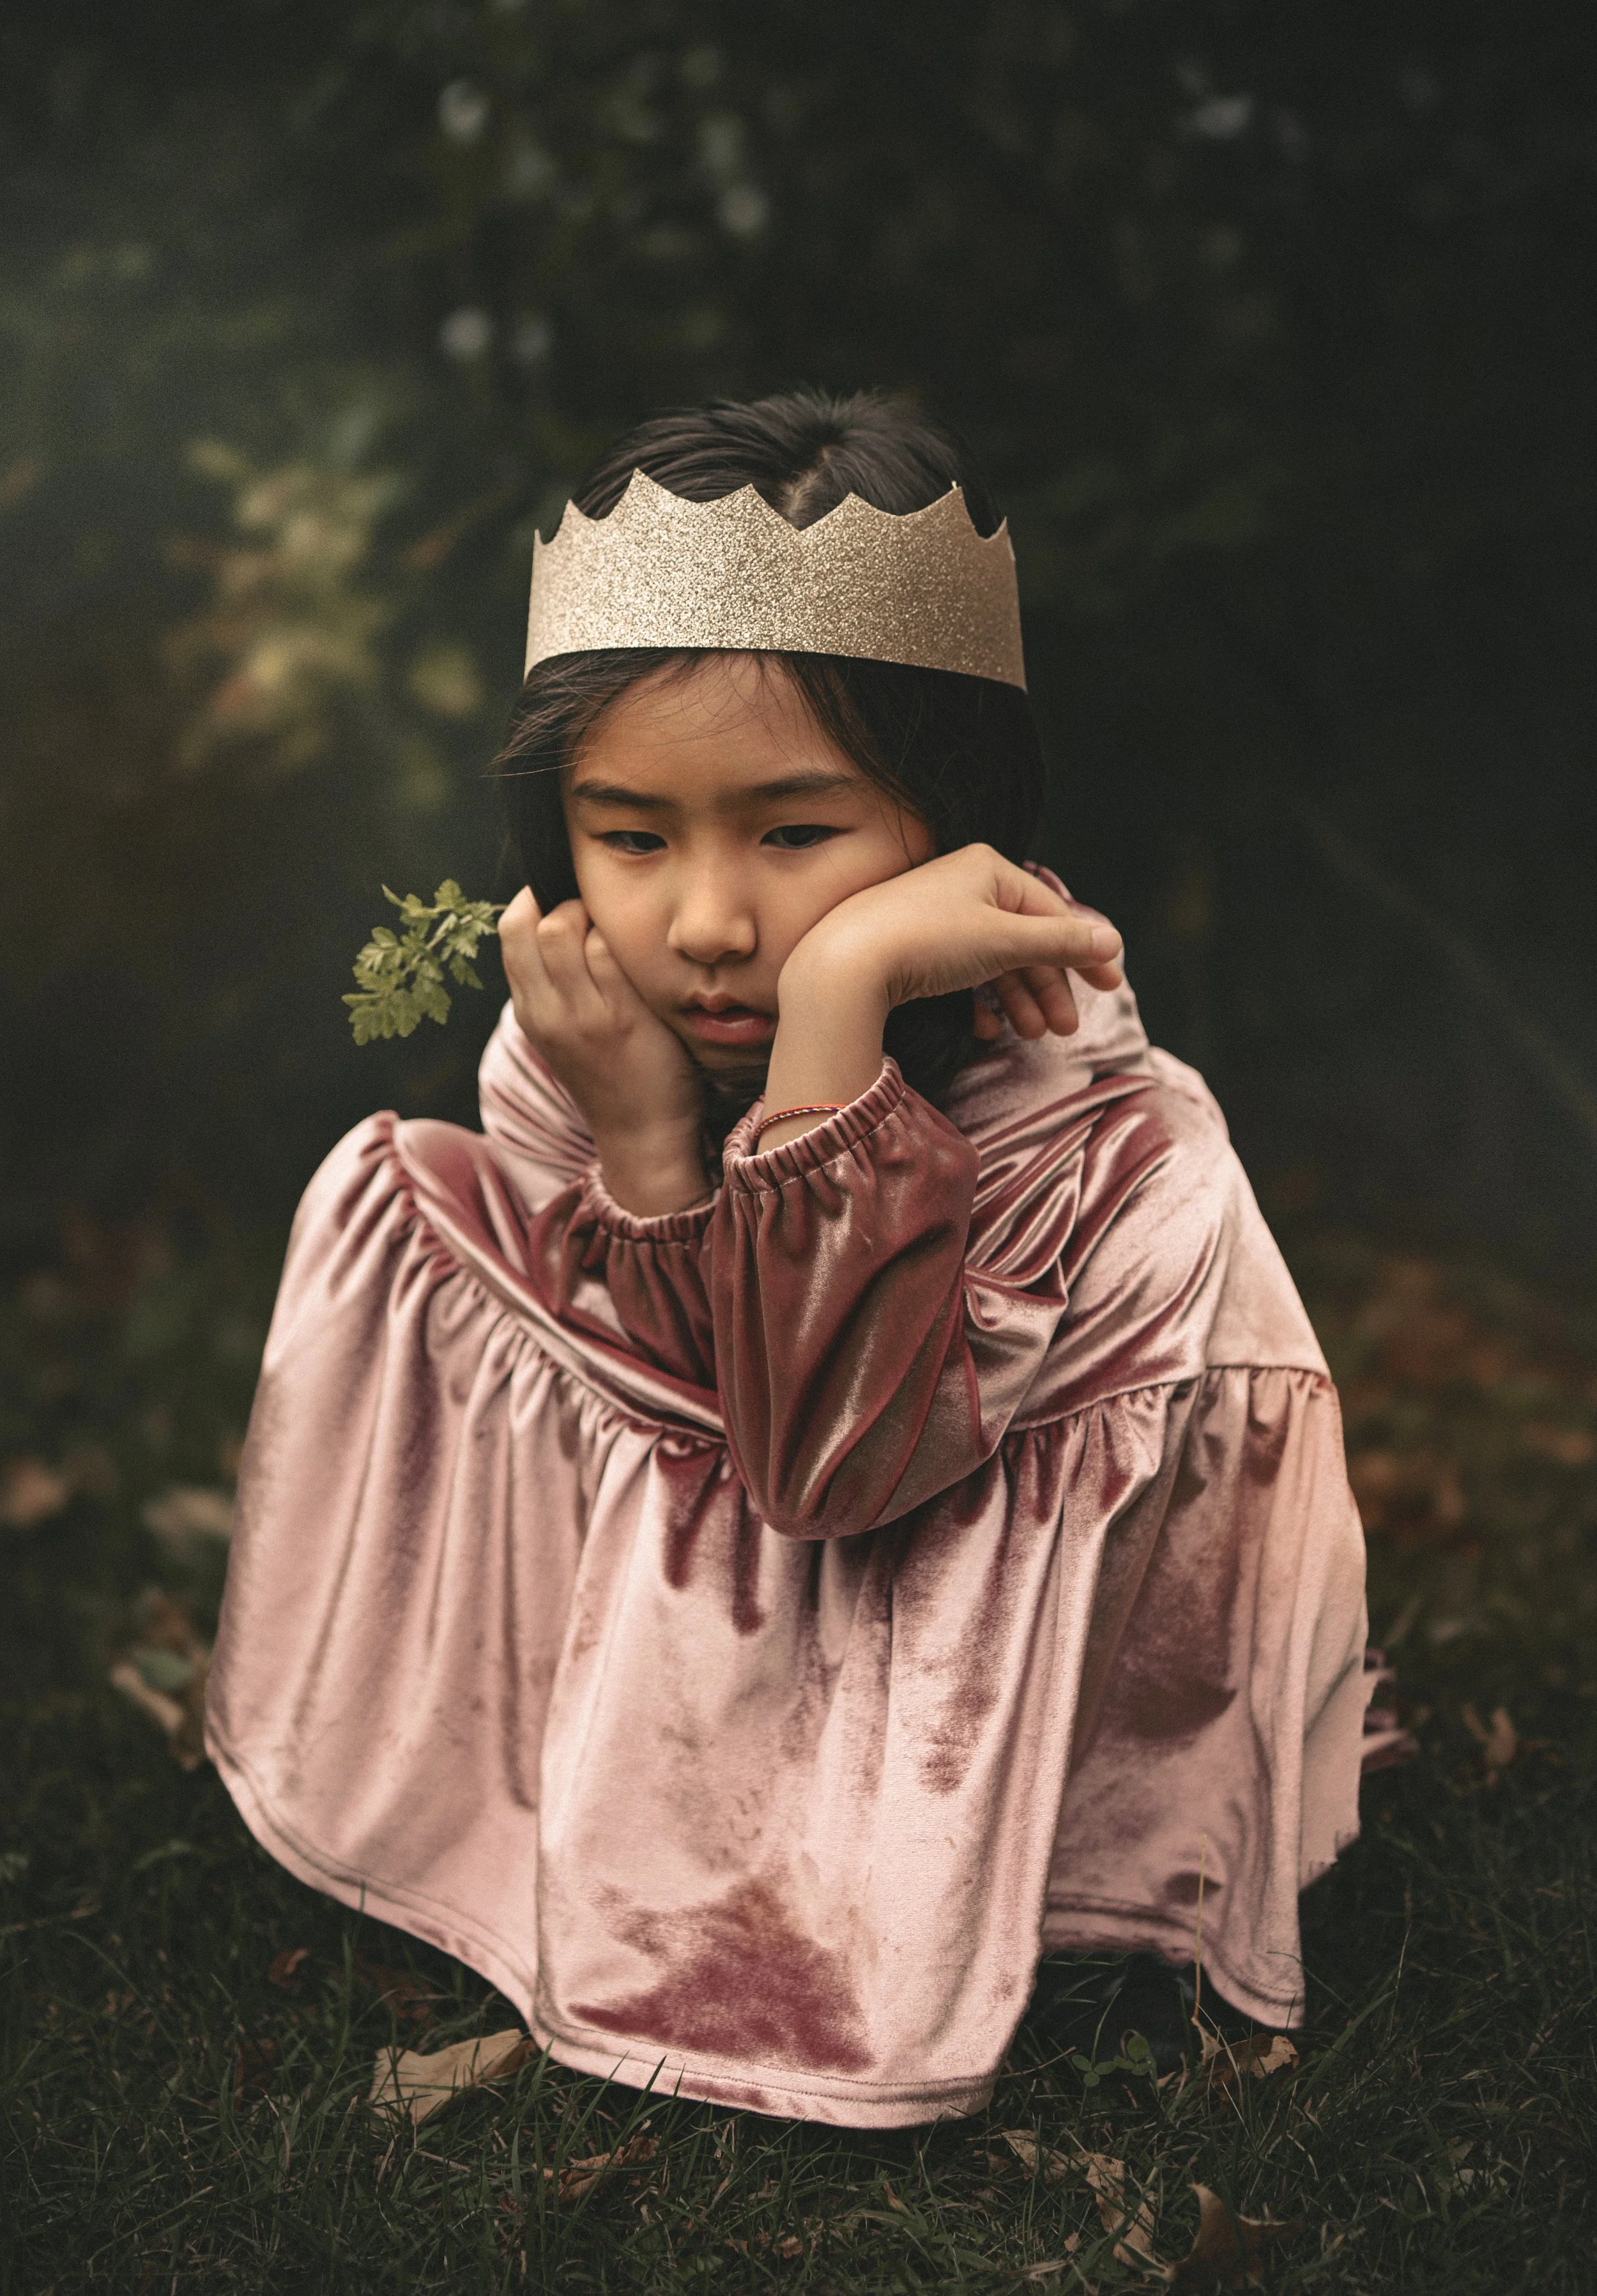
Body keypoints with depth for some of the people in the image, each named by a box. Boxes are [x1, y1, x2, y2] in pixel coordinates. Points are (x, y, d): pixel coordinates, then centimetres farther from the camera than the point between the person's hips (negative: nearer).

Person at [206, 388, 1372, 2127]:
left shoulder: (1088, 1107, -26)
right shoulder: (575, 1034, -15)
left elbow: (830, 1458, -37)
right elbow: (676, 1452, -19)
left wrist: (840, 993, -43)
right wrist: (638, 1142, -35)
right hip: (665, 1663, 4)